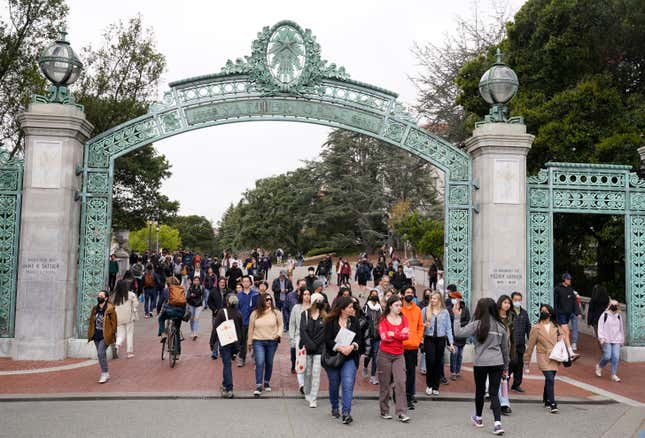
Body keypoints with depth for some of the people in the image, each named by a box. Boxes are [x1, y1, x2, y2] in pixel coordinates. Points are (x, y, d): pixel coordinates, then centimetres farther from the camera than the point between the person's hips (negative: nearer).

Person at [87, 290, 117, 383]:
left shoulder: (110, 309, -11)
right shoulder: (95, 309, 7)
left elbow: (113, 323, -8)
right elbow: (91, 321, 15)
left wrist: (112, 334, -8)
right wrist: (90, 334, 11)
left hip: (105, 335, -7)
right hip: (96, 335, 7)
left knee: (100, 353, -17)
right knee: (101, 354, 12)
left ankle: (105, 374, -6)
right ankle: (106, 374, 24)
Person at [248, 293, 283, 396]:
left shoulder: (276, 313, 0)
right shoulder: (255, 314, 0)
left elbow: (280, 325, 6)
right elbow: (251, 328, 6)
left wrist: (278, 334, -13)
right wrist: (249, 342, 9)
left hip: (272, 342, 1)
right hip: (258, 342, -1)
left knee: (269, 363, 12)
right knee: (259, 363, -10)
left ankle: (267, 382, 28)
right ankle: (258, 385, -6)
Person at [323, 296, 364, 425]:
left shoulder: (354, 321, 3)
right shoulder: (331, 321, -5)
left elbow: (359, 338, 2)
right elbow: (328, 339, -10)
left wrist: (352, 346, -17)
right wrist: (340, 347, -23)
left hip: (349, 358, 1)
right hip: (333, 358, -1)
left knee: (348, 384, -13)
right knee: (334, 384, 13)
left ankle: (346, 413, -13)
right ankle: (334, 408, 34)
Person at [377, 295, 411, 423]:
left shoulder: (403, 319, 6)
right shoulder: (384, 320, -3)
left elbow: (406, 336, -5)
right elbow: (384, 337, -16)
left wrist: (392, 334, -13)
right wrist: (400, 334, -10)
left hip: (399, 355, 2)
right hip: (385, 355, -2)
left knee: (400, 382, -8)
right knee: (385, 383, 5)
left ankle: (402, 412, -5)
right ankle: (384, 411, 18)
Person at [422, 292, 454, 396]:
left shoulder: (445, 312, 5)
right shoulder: (425, 310, 3)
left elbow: (448, 328, 5)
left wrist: (451, 342, 0)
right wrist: (424, 325, -14)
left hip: (440, 339, 1)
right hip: (429, 339, -1)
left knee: (438, 363, 5)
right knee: (430, 361, -10)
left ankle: (436, 387, 17)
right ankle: (429, 385, 8)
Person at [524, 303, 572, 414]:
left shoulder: (556, 326, 8)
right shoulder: (536, 328, 0)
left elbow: (563, 338, 8)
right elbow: (530, 344, 3)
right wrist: (527, 359, 6)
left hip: (555, 358, 3)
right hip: (543, 358, -3)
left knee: (549, 380, 12)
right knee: (550, 379, -15)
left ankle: (546, 400, 31)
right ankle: (552, 404, -12)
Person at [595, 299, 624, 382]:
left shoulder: (619, 316, 12)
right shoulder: (605, 315, -2)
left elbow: (621, 328, 21)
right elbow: (600, 326, -4)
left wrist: (622, 339, 19)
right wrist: (601, 338, -11)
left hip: (617, 340, 4)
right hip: (607, 340, -4)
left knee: (616, 357, -6)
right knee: (607, 356, -8)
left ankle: (614, 375, 1)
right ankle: (599, 366, 21)